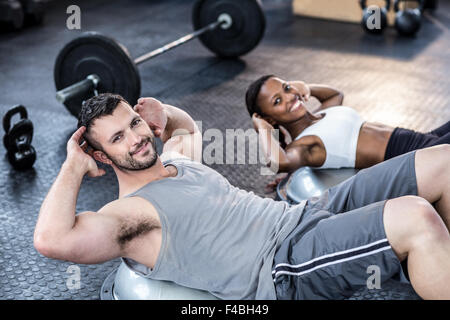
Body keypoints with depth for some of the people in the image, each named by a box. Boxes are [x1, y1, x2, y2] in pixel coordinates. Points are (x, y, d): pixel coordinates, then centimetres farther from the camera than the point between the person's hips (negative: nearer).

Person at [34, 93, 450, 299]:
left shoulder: (175, 156, 19)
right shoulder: (128, 214, -6)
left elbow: (187, 125, 43)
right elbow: (52, 239, -23)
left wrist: (161, 111, 19)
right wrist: (74, 167, -9)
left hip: (311, 213, 9)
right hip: (287, 271, -9)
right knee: (415, 218, -33)